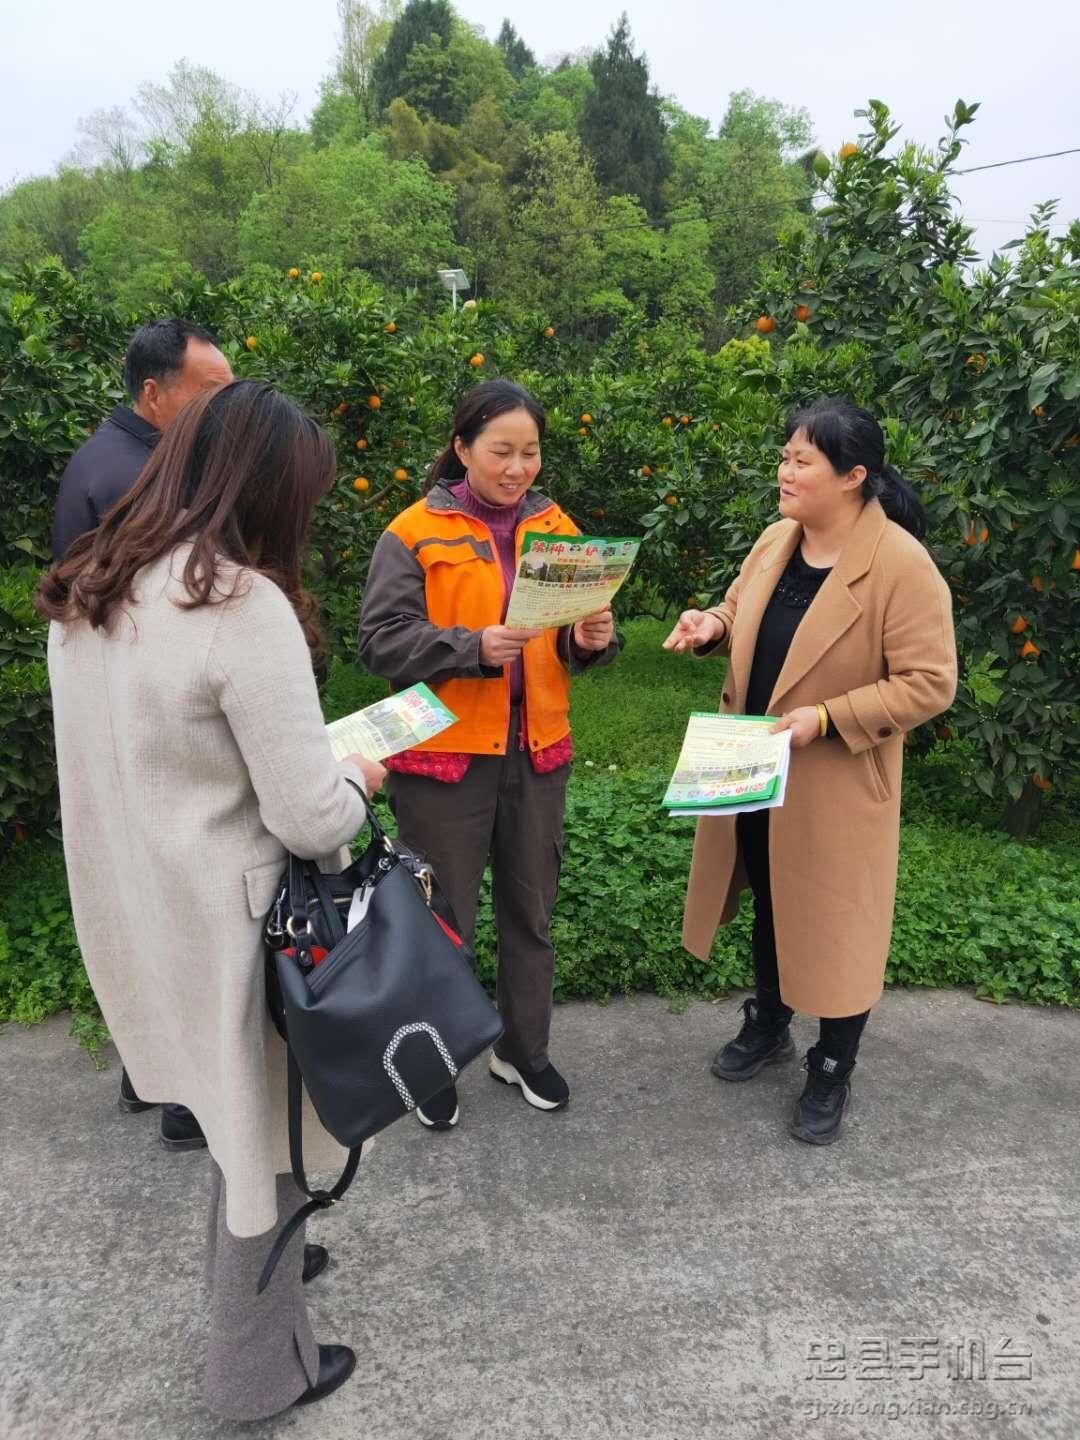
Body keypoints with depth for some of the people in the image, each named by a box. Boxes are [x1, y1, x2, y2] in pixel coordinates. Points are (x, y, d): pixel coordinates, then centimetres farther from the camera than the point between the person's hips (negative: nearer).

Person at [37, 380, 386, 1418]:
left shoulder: (87, 595, 2)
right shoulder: (243, 604, -24)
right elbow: (312, 819, -24)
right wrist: (358, 775, -2)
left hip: (135, 908, 8)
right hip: (225, 922, -7)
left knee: (233, 1113, 29)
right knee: (266, 1129, 15)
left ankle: (248, 1262, 52)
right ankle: (259, 1370, 36)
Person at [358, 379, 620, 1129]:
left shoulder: (555, 528, 7)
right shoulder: (415, 533, -7)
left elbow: (574, 642, 11)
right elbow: (382, 640, -14)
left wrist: (591, 639, -13)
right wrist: (473, 646, -27)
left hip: (536, 753, 5)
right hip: (442, 756, -4)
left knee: (531, 911, 16)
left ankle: (524, 1050, 37)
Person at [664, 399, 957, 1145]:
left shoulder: (903, 565, -20)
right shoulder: (775, 541, 1)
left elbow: (929, 684, -19)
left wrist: (825, 719, -26)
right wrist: (711, 625, -8)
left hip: (836, 786, -6)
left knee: (836, 921, 8)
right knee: (770, 900, 21)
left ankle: (833, 1071, 31)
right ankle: (768, 1026, 45)